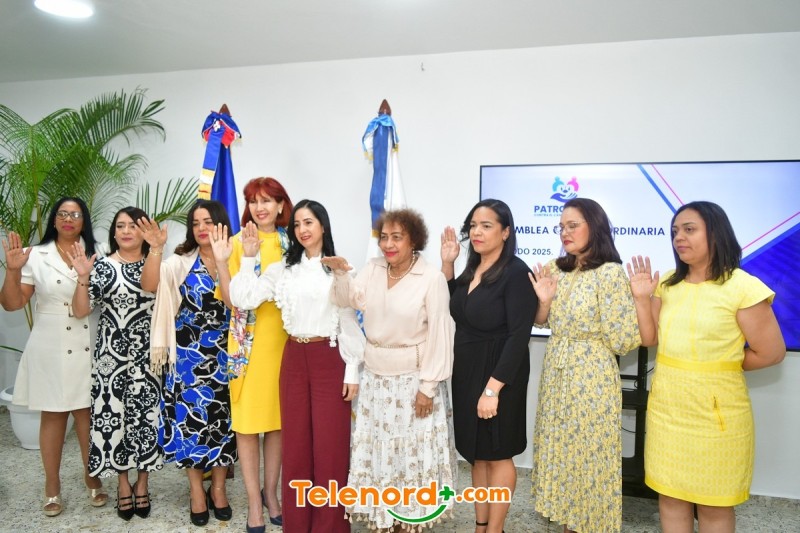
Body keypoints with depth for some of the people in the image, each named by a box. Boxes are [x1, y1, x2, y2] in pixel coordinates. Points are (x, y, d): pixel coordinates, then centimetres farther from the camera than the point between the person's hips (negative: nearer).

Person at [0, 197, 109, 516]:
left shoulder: (95, 255, 4)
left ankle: (92, 477, 22)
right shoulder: (36, 256, -1)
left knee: (88, 413, 8)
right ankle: (52, 486, 20)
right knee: (53, 415, 7)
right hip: (50, 348, -1)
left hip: (87, 347, 1)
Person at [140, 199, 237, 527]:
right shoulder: (180, 262, 1)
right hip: (189, 353, 0)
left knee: (223, 416, 6)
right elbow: (149, 285, -13)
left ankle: (218, 487, 23)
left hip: (225, 353, 0)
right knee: (191, 416, 2)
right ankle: (196, 490, 18)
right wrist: (155, 248, -24)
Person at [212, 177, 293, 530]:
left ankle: (271, 492, 27)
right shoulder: (238, 242, -4)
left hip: (284, 338, 3)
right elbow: (231, 298, -12)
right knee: (248, 420, 4)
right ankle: (253, 500, 18)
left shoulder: (291, 243, 6)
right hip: (249, 340, -3)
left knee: (278, 417, 11)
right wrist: (221, 261, -23)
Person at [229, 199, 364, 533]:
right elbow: (243, 300, 0)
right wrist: (248, 258, -4)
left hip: (330, 359, -3)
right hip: (294, 359, 4)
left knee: (330, 444, 2)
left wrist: (352, 370, -4)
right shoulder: (282, 269, 7)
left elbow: (350, 322, -2)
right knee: (296, 442, 11)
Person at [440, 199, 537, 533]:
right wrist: (447, 264, 5)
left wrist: (493, 388, -24)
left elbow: (519, 336, -21)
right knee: (476, 452, 17)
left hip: (498, 373, -7)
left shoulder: (516, 273, -17)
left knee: (497, 453, 8)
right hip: (466, 370, 8)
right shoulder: (470, 270, 5)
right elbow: (454, 309, 16)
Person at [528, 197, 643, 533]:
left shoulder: (610, 272, -16)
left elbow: (622, 338, -16)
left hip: (592, 376, -6)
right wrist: (543, 300, -7)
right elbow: (541, 322, 11)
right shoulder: (555, 269, 4)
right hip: (556, 372, 6)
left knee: (590, 452, 7)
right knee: (561, 448, 15)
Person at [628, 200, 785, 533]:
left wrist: (722, 366, 0)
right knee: (670, 495, 15)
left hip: (715, 409, -5)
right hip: (666, 406, 5)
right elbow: (650, 338, 7)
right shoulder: (668, 284, 5)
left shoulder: (743, 287, -12)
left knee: (714, 503, 11)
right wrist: (642, 298, -6)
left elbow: (771, 353, -8)